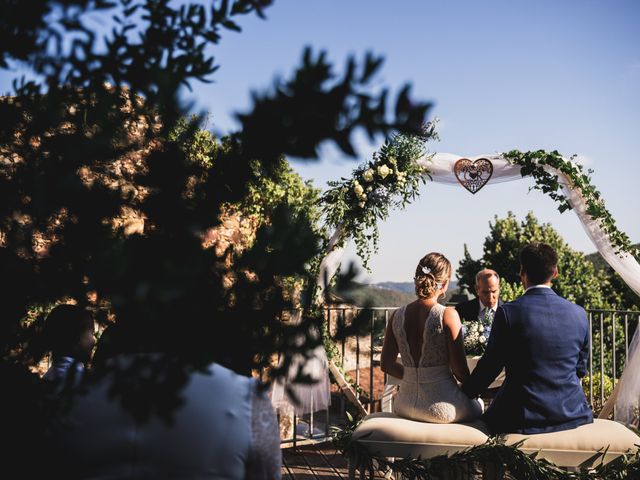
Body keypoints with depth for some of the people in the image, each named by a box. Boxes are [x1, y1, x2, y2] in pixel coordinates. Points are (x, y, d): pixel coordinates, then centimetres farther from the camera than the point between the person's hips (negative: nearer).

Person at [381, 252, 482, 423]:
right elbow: (460, 371, -13)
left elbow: (386, 365, 4)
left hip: (404, 406, 5)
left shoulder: (397, 316, -2)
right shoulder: (448, 315, -15)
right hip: (440, 408, -5)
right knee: (477, 405, 30)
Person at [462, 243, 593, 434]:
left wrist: (466, 391, 12)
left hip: (524, 418, -4)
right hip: (571, 414, 4)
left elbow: (490, 365, -6)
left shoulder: (508, 312, -14)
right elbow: (580, 369, 10)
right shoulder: (578, 314, -2)